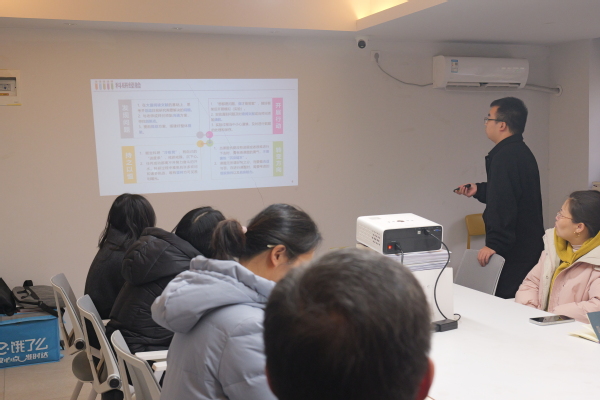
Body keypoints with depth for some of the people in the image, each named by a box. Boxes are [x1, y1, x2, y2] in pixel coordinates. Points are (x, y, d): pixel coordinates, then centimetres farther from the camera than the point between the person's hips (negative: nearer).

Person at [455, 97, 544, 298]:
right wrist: (478, 190, 22)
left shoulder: (505, 156, -19)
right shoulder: (521, 152, 15)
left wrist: (494, 244, -24)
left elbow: (503, 205, -26)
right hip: (529, 247, 11)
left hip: (514, 252, -11)